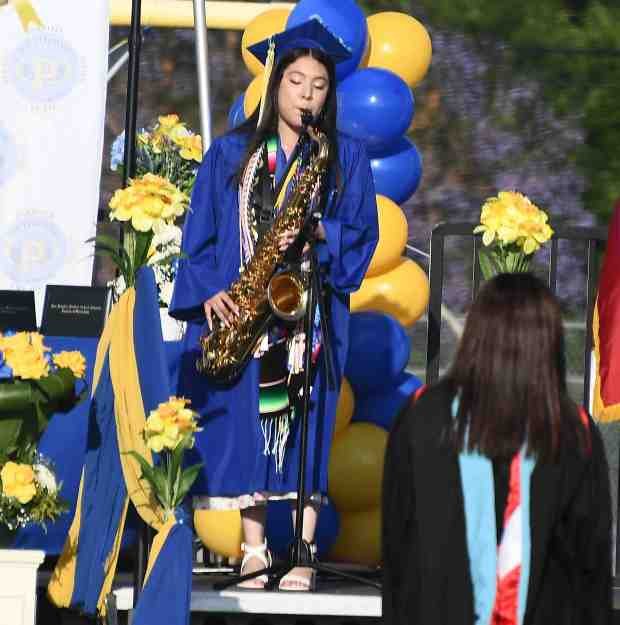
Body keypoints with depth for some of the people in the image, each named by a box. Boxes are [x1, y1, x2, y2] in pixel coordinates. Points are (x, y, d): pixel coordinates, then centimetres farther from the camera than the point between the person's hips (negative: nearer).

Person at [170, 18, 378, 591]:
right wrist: (207, 291, -8)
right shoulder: (231, 153, 10)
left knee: (305, 433, -7)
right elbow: (200, 231, 6)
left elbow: (362, 232, 2)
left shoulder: (346, 156, 9)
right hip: (236, 308, 1)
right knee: (241, 428, -3)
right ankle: (254, 551, 2)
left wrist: (318, 236, -17)